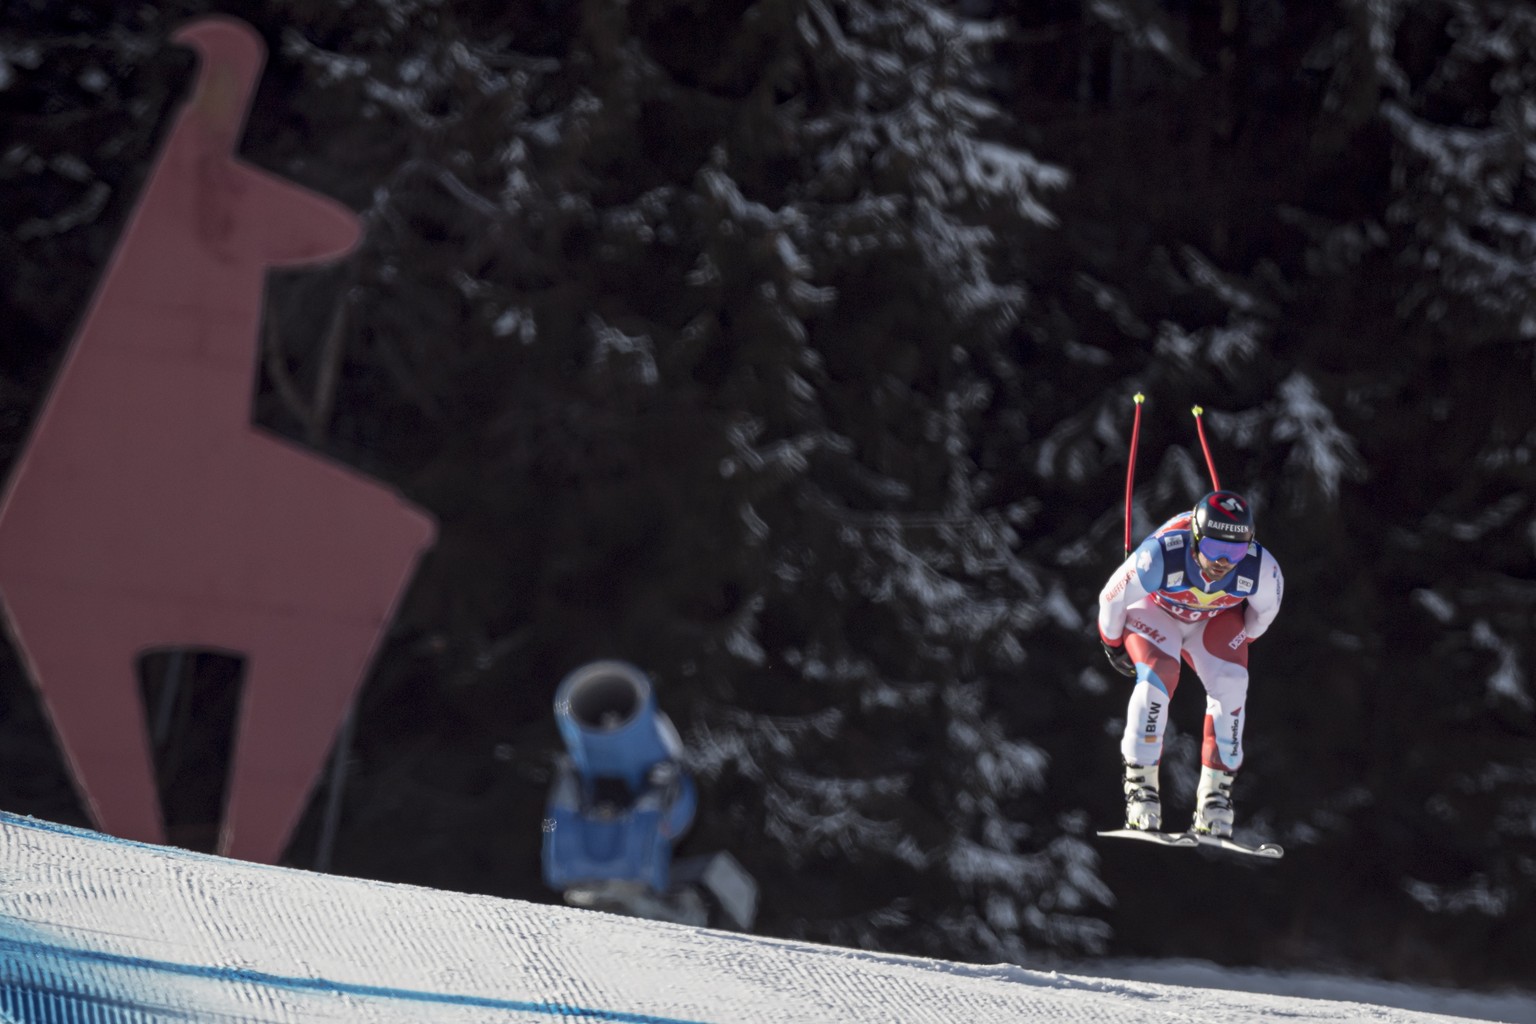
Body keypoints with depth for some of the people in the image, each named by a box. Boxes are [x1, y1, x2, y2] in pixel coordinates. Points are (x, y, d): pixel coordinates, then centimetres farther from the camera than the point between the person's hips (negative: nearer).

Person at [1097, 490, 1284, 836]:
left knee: (1230, 684, -21)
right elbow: (1111, 599, -21)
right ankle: (1139, 787, -21)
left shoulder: (1261, 571, -34)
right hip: (1155, 612, -2)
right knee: (1158, 675, -29)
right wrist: (1113, 644, -4)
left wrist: (1244, 640, 9)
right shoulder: (1160, 557, -42)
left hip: (1215, 621, 2)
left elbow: (1266, 606, -7)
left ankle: (1215, 792, -11)